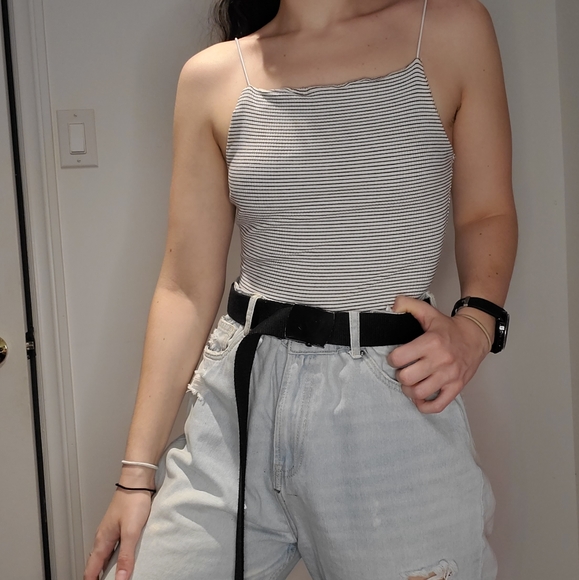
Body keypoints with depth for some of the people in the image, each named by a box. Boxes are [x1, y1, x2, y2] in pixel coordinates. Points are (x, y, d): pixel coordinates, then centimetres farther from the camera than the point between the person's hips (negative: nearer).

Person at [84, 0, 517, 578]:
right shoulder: (212, 77, 3)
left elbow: (487, 214, 9)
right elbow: (187, 287, 3)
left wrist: (475, 322, -12)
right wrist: (138, 472, 0)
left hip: (394, 405, -1)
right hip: (242, 399, 2)